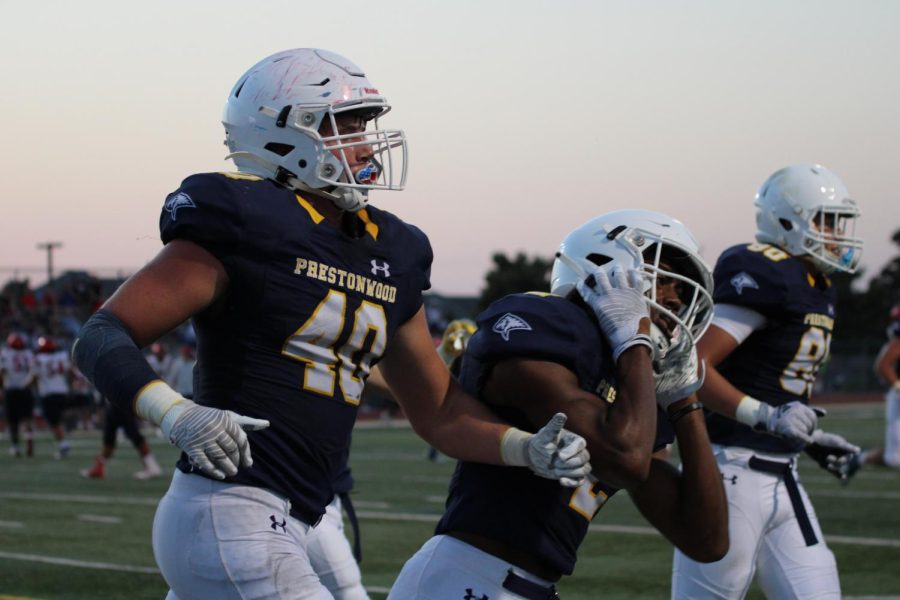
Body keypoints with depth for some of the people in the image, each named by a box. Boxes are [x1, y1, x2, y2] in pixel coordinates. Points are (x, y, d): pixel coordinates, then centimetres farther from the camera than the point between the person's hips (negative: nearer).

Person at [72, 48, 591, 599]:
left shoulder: (387, 257, 14)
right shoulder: (246, 228, -10)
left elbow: (438, 410, 22)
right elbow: (103, 338, -11)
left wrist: (529, 448, 7)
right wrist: (178, 414, -28)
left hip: (284, 527, 9)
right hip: (230, 520, -9)